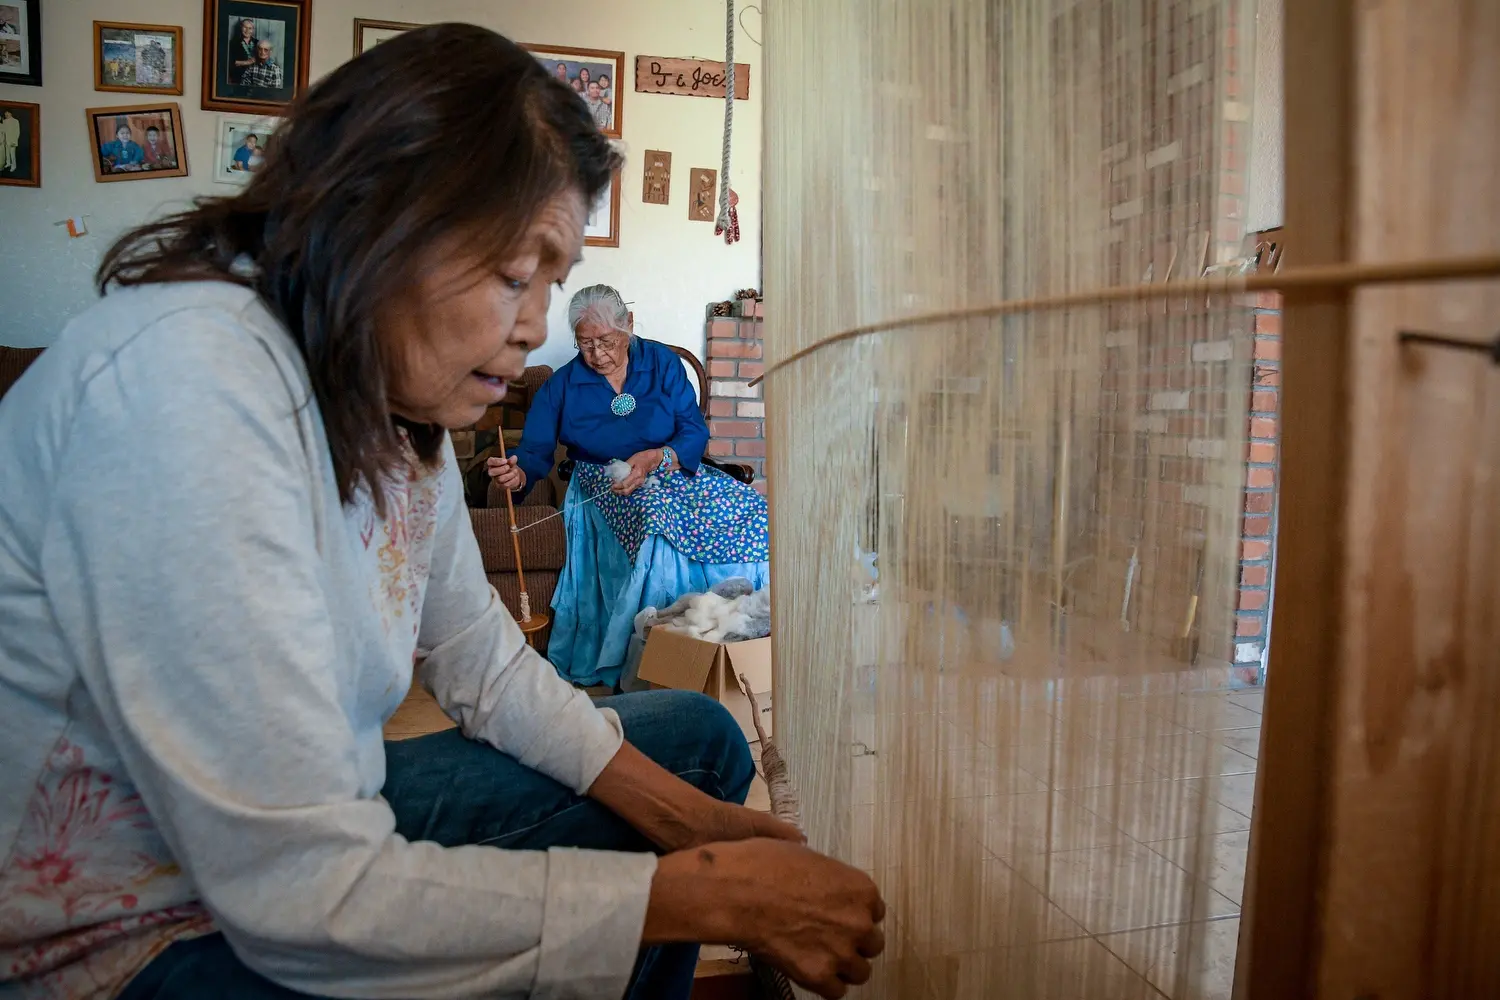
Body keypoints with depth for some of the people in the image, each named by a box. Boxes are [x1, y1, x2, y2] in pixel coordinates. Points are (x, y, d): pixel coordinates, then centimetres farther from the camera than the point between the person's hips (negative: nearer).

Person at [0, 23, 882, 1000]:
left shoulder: (400, 405, -2)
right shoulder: (188, 381, -29)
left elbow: (490, 668, 5)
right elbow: (304, 897, -31)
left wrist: (695, 825, -6)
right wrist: (716, 897, -26)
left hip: (319, 832, 8)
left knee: (698, 738, 7)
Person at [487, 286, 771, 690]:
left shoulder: (662, 362, 2)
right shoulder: (562, 386, 2)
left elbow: (695, 432, -5)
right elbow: (536, 452, -5)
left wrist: (654, 458, -25)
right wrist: (517, 473, -30)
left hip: (671, 471, 2)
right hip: (604, 487, -2)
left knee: (750, 513, -24)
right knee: (660, 520, -37)